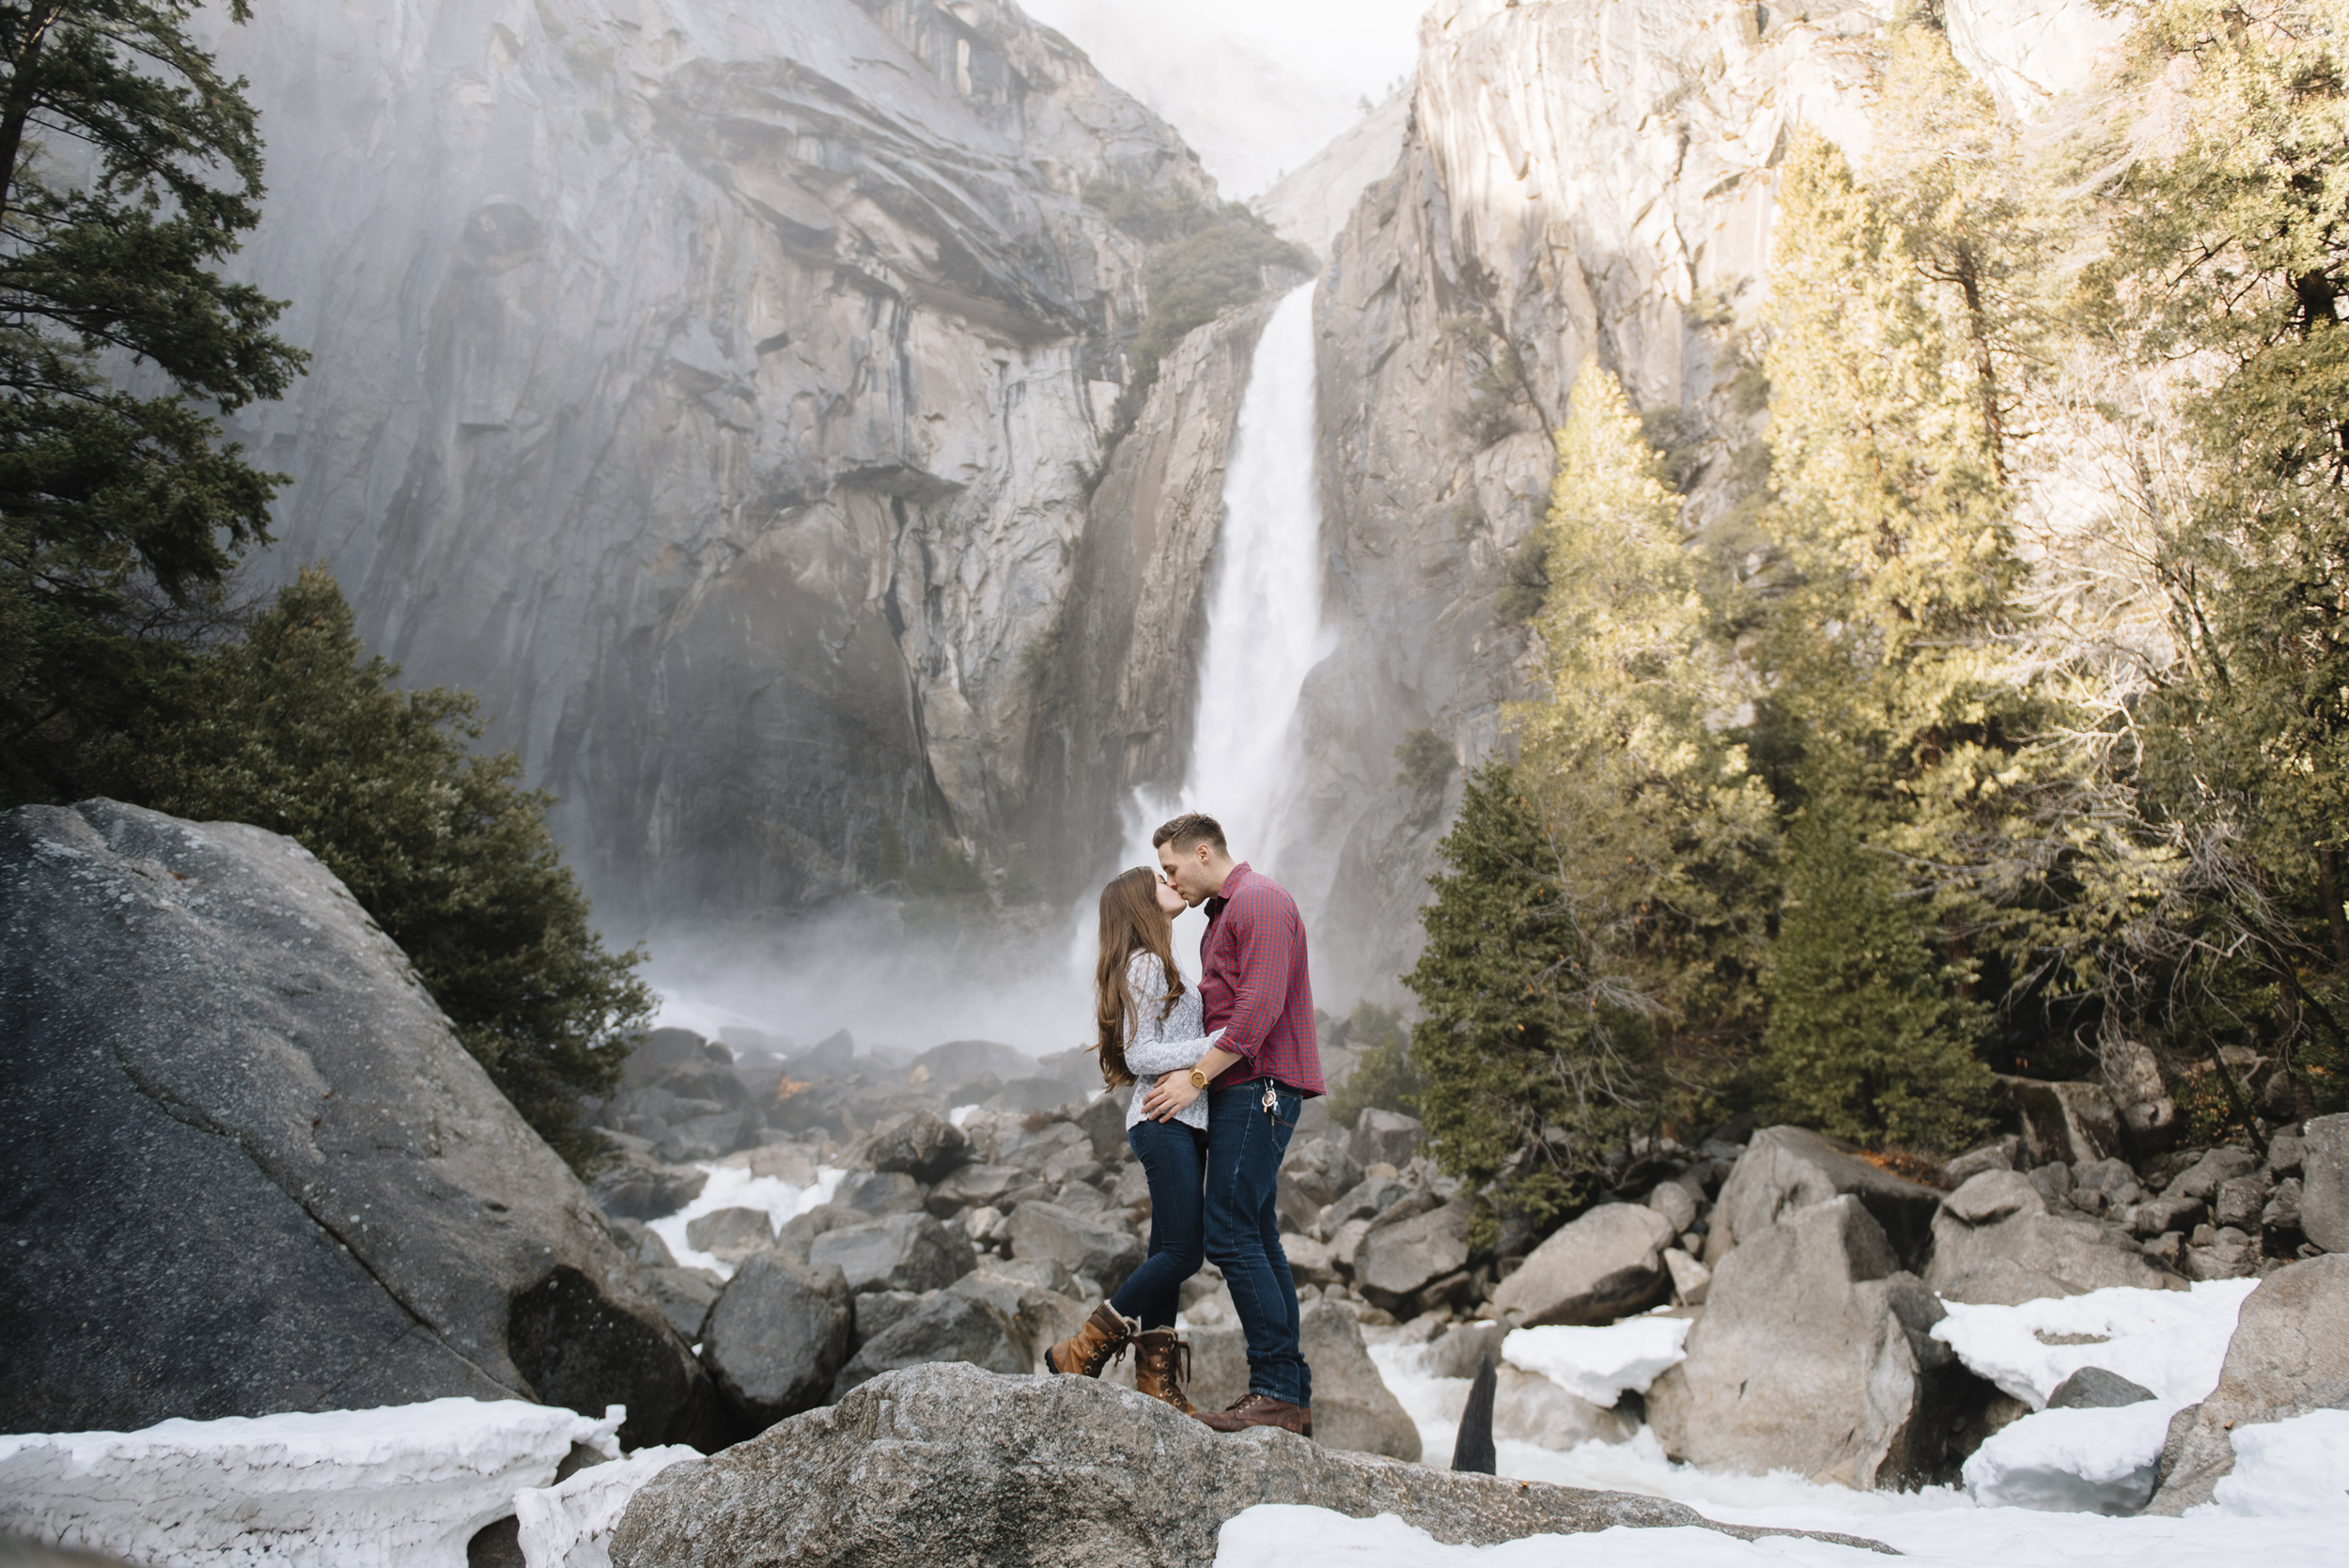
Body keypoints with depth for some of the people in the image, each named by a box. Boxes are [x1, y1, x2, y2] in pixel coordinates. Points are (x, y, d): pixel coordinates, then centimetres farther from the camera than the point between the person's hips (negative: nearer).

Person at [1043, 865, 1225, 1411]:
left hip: (1181, 1124, 10)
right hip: (1166, 1121, -10)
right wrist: (1217, 1043, -18)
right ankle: (1082, 1353, -3)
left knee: (1168, 1253, 8)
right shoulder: (1145, 966, -10)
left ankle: (1156, 1385, 10)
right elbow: (1141, 1056, -14)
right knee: (1181, 1252, -12)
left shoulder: (1159, 967, 21)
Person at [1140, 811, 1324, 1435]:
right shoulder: (1223, 915, 24)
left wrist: (1197, 1077, -19)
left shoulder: (1259, 900, -9)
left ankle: (1276, 1389, -8)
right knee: (1257, 1239, 9)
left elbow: (1259, 1007, -20)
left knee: (1229, 1234, -13)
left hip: (1258, 1086, -10)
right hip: (1244, 1091, 10)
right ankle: (1292, 1395, 13)